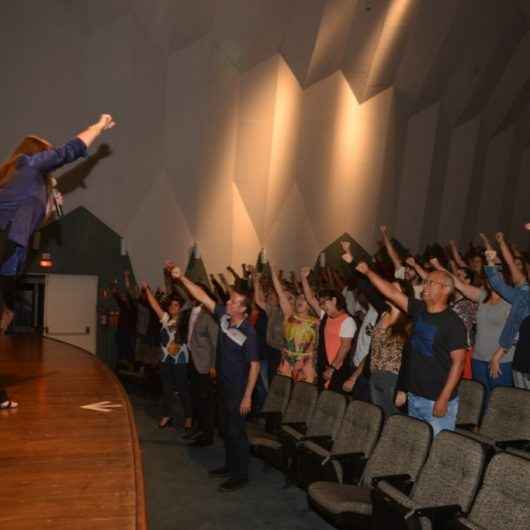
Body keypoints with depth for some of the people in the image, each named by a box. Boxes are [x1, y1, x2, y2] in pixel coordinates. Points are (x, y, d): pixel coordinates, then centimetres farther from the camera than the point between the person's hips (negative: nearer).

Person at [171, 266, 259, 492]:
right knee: (227, 428, 19)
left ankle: (241, 475, 15)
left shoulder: (248, 332, -22)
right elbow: (202, 297, -2)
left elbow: (254, 365, -20)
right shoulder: (224, 316, -4)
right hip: (224, 385, 8)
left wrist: (247, 396, -20)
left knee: (237, 431, 1)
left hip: (239, 389, -7)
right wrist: (182, 278, -8)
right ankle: (230, 465, 35)